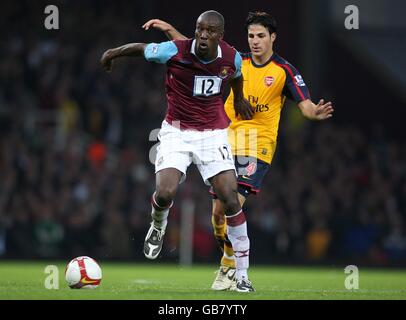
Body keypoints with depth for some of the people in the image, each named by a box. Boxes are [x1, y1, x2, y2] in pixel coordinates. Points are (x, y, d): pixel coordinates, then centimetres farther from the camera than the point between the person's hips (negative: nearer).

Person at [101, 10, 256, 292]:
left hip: (213, 134, 1)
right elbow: (141, 48, 1)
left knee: (230, 200, -11)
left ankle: (242, 276, -2)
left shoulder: (232, 57, -8)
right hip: (177, 132, -1)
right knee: (165, 194, -22)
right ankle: (158, 226, 19)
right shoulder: (174, 51, -18)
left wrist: (239, 99, 36)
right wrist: (112, 53, 18)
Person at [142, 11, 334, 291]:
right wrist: (170, 30, 0)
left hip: (258, 147, -4)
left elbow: (305, 105, -10)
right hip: (228, 144, 4)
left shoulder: (284, 70, -5)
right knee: (219, 210, 1)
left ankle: (229, 267, -3)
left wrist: (316, 112, -33)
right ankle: (229, 260, 23)